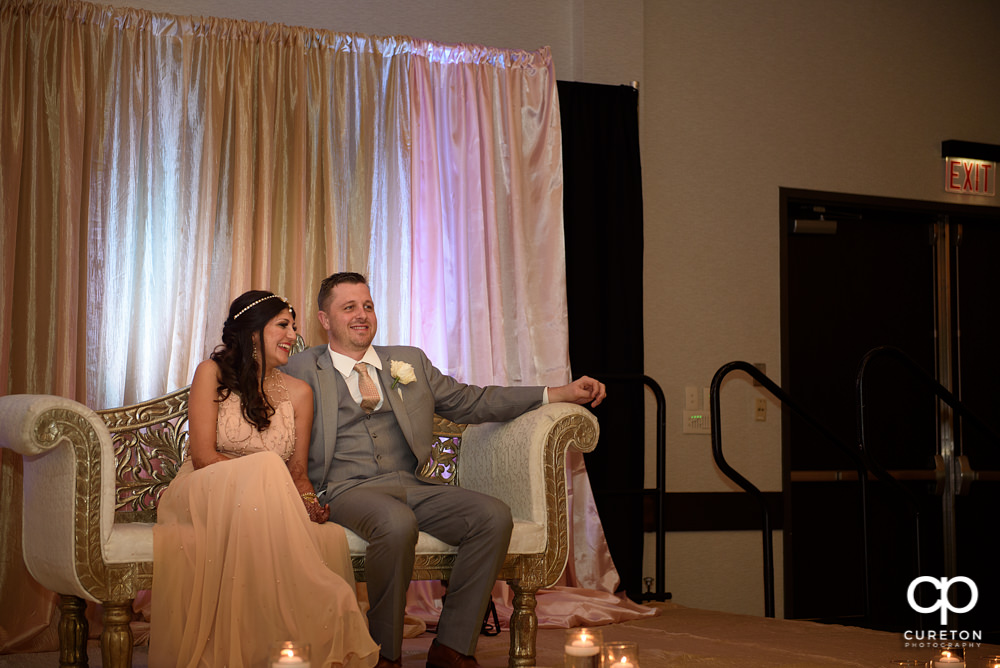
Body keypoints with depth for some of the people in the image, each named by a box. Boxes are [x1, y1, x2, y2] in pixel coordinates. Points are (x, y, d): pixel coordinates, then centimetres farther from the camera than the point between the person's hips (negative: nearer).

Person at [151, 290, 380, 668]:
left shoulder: (298, 392, 13)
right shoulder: (212, 373, 2)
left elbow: (297, 473, 10)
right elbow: (203, 456, -7)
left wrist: (310, 501, -13)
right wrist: (262, 474, -19)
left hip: (264, 505, 3)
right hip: (203, 496, -3)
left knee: (331, 537, -33)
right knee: (266, 467, -38)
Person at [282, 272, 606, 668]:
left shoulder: (409, 361, 21)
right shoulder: (303, 370, 10)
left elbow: (471, 402, 20)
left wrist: (563, 394, 12)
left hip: (411, 486, 5)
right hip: (347, 489, -4)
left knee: (494, 516, -21)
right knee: (397, 522, -37)